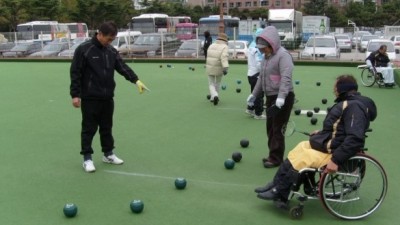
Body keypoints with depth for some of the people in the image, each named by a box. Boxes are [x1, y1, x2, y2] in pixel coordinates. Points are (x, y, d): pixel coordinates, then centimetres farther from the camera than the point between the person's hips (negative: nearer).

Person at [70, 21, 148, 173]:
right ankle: (87, 158, 11)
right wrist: (75, 95, -14)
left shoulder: (112, 51, 7)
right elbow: (75, 73, -10)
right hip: (90, 98, -6)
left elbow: (123, 67, 0)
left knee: (107, 127, 15)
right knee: (89, 128, 2)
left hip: (107, 98, 6)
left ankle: (108, 154, 28)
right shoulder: (83, 50, -10)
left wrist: (136, 80, -14)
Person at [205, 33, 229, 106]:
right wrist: (225, 68, -34)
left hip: (209, 68, 3)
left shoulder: (211, 45, 6)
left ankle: (214, 96, -16)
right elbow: (224, 57, -25)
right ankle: (213, 97, 29)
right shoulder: (224, 47, -10)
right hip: (219, 69, -3)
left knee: (211, 84, 10)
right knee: (217, 83, 21)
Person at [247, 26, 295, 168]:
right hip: (271, 97, 9)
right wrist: (254, 94, 23)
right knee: (270, 128, 14)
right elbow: (261, 77, 23)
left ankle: (276, 158, 5)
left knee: (278, 129, -4)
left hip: (283, 99, -9)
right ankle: (273, 155, 25)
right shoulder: (266, 57, 13)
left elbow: (286, 78, -26)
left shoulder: (283, 55, -15)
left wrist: (281, 97, -35)